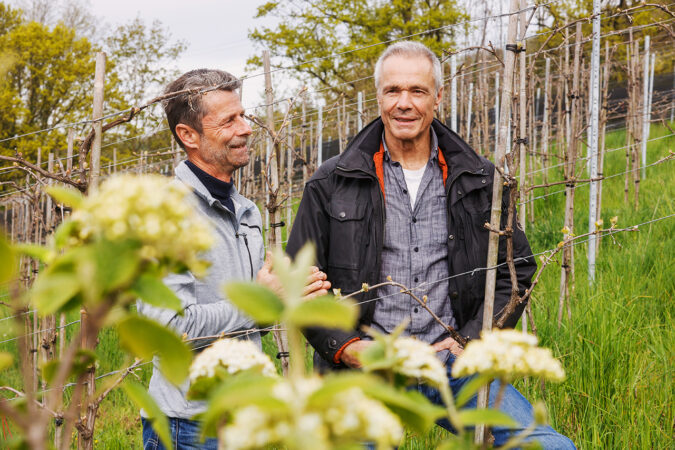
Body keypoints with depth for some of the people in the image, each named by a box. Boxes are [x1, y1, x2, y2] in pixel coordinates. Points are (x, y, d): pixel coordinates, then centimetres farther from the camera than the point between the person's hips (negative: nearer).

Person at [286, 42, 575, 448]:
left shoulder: (479, 180, 10)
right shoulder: (331, 184, 5)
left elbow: (517, 269, 16)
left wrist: (474, 342, 2)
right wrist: (345, 347, -8)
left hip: (448, 363, 1)